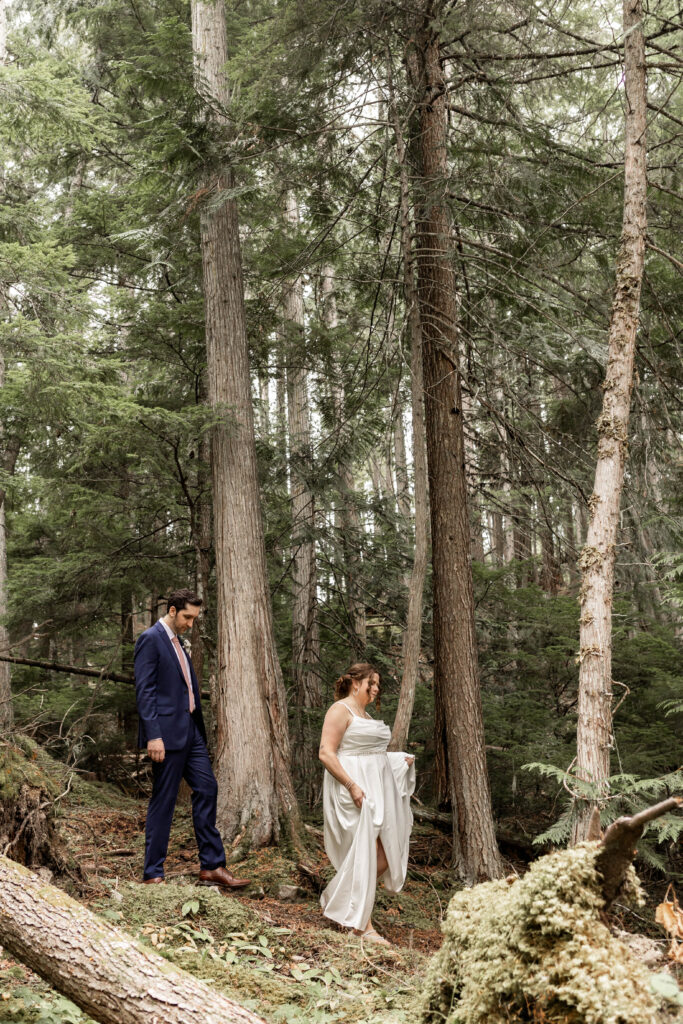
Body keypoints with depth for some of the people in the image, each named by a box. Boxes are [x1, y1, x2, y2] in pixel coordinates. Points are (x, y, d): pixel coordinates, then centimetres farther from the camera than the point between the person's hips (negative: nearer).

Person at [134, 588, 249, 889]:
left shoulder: (177, 641, 18)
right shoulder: (150, 639, -10)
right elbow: (144, 690, -16)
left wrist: (199, 727, 18)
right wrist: (153, 735, -23)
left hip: (191, 731, 9)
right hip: (167, 733, -9)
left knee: (206, 790, 8)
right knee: (163, 802, -2)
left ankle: (212, 866, 15)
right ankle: (153, 874, 8)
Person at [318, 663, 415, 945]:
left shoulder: (365, 714, 21)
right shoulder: (340, 710, -8)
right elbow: (326, 753, -17)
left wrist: (400, 761, 15)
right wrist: (352, 786, -24)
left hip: (377, 790, 9)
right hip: (354, 792, -9)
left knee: (386, 855, 5)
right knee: (364, 855, -7)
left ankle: (336, 900, 20)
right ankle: (361, 925, 3)